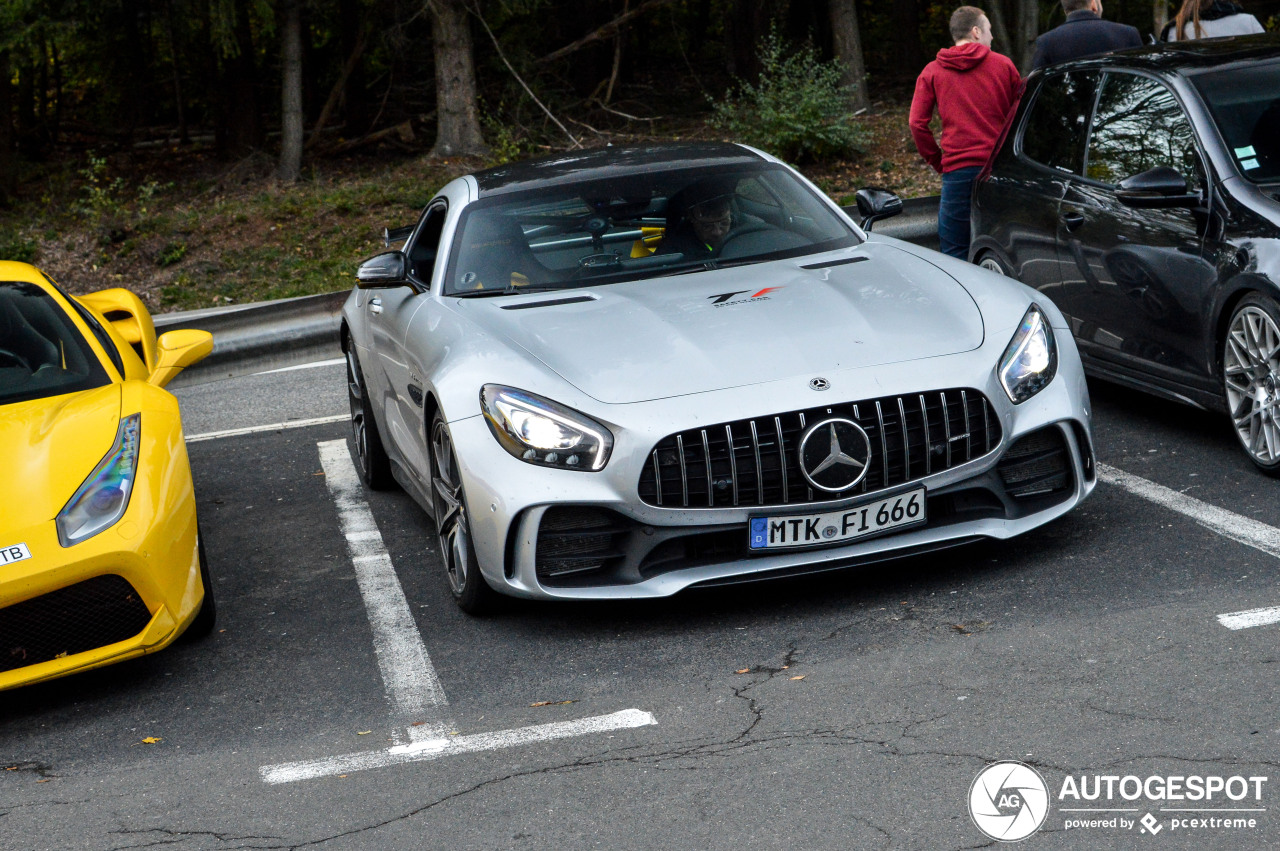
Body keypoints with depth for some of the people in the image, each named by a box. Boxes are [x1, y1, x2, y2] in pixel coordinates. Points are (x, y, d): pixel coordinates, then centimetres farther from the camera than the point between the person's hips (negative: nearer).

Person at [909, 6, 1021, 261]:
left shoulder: (932, 71, 6)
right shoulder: (1004, 65, 5)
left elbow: (917, 123, 0)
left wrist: (937, 161, 8)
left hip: (957, 171, -1)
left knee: (955, 255, 2)